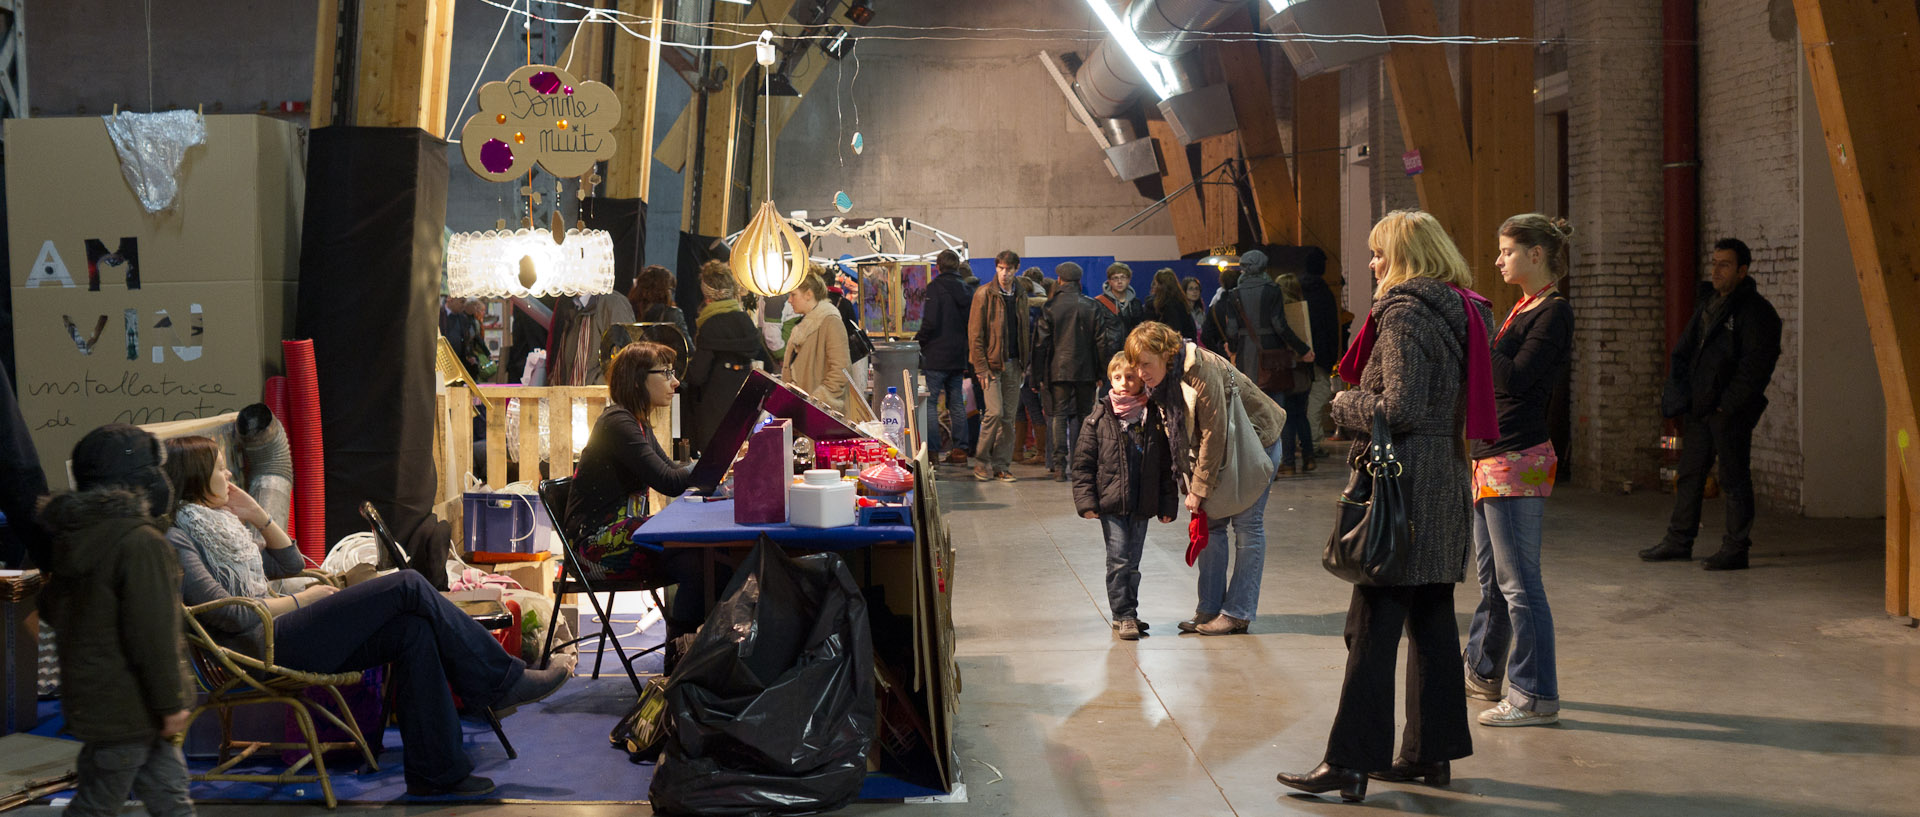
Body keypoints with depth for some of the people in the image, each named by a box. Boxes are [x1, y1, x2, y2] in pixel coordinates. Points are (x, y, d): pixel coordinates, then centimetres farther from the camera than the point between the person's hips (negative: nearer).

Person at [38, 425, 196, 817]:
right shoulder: (141, 543, -22)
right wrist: (171, 703, -16)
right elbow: (152, 634, -22)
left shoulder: (69, 535, 8)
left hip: (92, 694, 9)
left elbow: (51, 608, 20)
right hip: (127, 707, -9)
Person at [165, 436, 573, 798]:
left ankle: (436, 771, -11)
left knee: (413, 629, -12)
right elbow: (232, 615, -17)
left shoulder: (219, 522, 21)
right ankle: (502, 680, -4)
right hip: (263, 648, -10)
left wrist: (256, 514, 12)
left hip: (281, 636, 10)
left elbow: (289, 562, 24)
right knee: (407, 586, -15)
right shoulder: (179, 538, -9)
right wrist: (302, 599, -7)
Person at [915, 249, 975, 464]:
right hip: (958, 357, 7)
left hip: (936, 355, -7)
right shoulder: (966, 290, 10)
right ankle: (959, 448, 13)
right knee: (957, 402, 12)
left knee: (929, 402, -4)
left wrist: (917, 340, -3)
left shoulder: (936, 287, -10)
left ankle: (932, 451, -7)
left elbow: (930, 322, -19)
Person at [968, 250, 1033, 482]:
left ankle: (1001, 464, 12)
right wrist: (981, 368, -12)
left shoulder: (1021, 295, 11)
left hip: (1013, 364, 5)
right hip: (992, 363, -5)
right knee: (995, 412, -14)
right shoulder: (984, 294, -5)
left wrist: (1024, 364, 10)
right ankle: (981, 459, 2)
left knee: (1009, 416, 4)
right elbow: (975, 334, -7)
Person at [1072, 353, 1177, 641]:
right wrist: (1086, 500, -6)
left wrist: (1168, 504, 5)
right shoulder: (1099, 418, -2)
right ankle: (1124, 614, 4)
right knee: (1119, 560, -4)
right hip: (1110, 504, -2)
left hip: (1142, 505, 2)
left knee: (1133, 562, 10)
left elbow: (1167, 465, 7)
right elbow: (1083, 462, 1)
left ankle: (1127, 615, 21)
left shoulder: (1155, 418, 2)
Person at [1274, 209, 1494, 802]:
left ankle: (1350, 763, -5)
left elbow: (1400, 408, -21)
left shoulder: (1405, 313, -13)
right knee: (1431, 618, 13)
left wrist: (1344, 405, -3)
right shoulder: (1463, 312, 14)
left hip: (1404, 482, -9)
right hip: (1448, 481, 9)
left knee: (1373, 625, -7)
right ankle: (1431, 750, 20)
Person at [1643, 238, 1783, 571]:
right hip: (1699, 407, 8)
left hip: (1731, 413, -8)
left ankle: (1736, 549, 3)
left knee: (1734, 479, -3)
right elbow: (1683, 353, 20)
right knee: (1689, 474, 12)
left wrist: (1727, 405, -17)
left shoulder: (1756, 311, -10)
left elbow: (1755, 366, -16)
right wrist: (1679, 394, 8)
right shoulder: (1709, 306, 16)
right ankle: (1678, 541, 21)